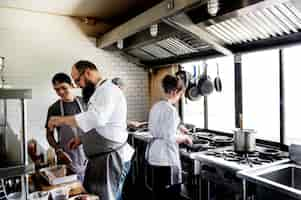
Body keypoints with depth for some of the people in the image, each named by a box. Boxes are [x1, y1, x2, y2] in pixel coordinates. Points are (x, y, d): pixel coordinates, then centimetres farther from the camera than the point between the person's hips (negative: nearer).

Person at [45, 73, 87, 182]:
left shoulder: (83, 103, 1)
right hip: (67, 158, -1)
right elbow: (49, 134, 3)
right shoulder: (54, 108, -3)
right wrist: (58, 150, -13)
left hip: (88, 155, 2)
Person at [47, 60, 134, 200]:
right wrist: (82, 139, 11)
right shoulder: (98, 92, 17)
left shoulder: (108, 90, -16)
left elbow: (96, 118, -34)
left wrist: (62, 120, -23)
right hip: (99, 158, 10)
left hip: (111, 158, -10)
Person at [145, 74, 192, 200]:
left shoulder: (156, 106, 7)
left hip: (153, 154, 9)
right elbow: (170, 138, -23)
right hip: (165, 157, -9)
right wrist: (184, 138, -4)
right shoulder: (171, 109, -19)